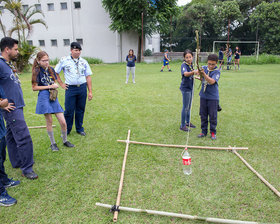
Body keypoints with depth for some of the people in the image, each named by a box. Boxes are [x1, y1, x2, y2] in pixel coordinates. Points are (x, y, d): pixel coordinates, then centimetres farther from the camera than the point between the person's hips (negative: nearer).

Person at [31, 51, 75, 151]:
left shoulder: (51, 69, 11)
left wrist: (55, 86, -1)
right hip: (44, 97, -4)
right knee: (49, 121, 2)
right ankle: (53, 143, 19)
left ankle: (65, 140, 22)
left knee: (63, 122, 1)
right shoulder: (37, 71, -4)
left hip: (54, 97, 5)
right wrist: (49, 86, -10)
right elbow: (34, 88, -7)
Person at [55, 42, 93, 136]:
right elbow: (55, 72, 10)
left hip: (82, 88, 2)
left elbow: (88, 77, 6)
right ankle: (66, 130, 15)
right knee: (69, 110, 0)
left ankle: (79, 128, 25)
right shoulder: (64, 60, 1)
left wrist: (90, 91, 2)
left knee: (80, 109, 9)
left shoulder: (84, 62, 7)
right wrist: (61, 84, 3)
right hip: (70, 88, -2)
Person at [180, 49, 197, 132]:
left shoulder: (191, 65, 6)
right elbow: (185, 74, -43)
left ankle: (188, 122, 32)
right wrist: (193, 72, -58)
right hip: (185, 88, -8)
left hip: (190, 88, 8)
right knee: (185, 107, -2)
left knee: (189, 106, 18)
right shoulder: (184, 65, -20)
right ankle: (182, 125, 8)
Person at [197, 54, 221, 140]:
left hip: (213, 97, -4)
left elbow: (211, 81, -27)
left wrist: (203, 74, -37)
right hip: (203, 96, 4)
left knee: (213, 116, 4)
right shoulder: (204, 68, 1)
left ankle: (213, 132, 19)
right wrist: (199, 74, -13)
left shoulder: (217, 72, -12)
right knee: (203, 114, 11)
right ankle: (204, 131, 24)